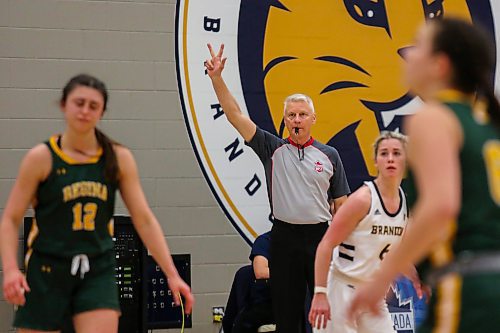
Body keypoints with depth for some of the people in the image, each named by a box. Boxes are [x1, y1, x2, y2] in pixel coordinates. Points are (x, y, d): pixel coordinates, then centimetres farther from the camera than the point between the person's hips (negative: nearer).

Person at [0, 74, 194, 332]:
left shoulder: (119, 158, 2)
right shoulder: (41, 158, -5)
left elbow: (144, 220, 4)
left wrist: (172, 274, -3)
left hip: (97, 272, 1)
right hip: (47, 270, -1)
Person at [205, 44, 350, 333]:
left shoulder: (329, 155, 7)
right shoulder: (273, 149, 5)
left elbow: (341, 204, 9)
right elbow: (235, 115, -1)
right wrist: (216, 78, -11)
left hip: (320, 236, 0)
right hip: (284, 237, 0)